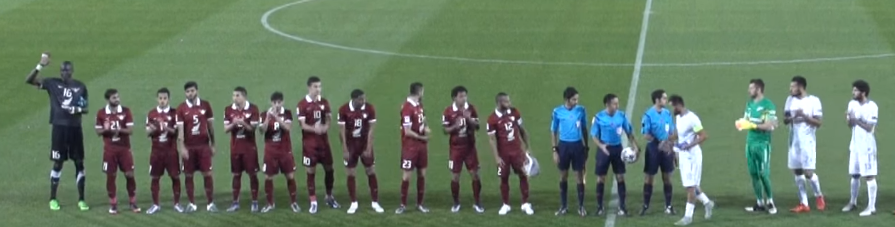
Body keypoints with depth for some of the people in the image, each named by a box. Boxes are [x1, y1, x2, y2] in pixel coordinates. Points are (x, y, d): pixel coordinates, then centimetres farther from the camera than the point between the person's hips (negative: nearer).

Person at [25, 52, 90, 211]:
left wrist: (77, 109, -13)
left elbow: (85, 109, 10)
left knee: (79, 163, 4)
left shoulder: (80, 87, 4)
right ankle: (53, 199, 11)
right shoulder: (53, 83, -2)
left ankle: (81, 199, 12)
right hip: (59, 127, -2)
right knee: (58, 163, 1)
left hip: (75, 128, 2)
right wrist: (40, 66, -23)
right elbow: (29, 80, -11)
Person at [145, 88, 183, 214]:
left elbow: (177, 132, -4)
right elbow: (148, 133, 7)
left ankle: (177, 203, 12)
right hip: (156, 150, 2)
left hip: (171, 150, -2)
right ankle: (155, 204, 13)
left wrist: (168, 129, -23)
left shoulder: (174, 113, -2)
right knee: (155, 177, 3)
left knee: (175, 176, 1)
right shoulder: (152, 113, 4)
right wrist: (151, 130, -16)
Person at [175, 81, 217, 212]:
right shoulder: (181, 109, -2)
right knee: (188, 175, 4)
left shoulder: (205, 105, 2)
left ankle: (210, 203, 5)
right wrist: (182, 148, -14)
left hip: (203, 145, 0)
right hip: (188, 146, 0)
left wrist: (212, 144, 7)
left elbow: (211, 126, 8)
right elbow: (180, 129, -6)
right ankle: (191, 204, 12)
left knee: (207, 174, -1)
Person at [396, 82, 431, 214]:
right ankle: (403, 205, 7)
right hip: (410, 146, -8)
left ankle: (420, 204, 18)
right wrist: (422, 138, -8)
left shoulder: (419, 105, 7)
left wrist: (426, 129, -2)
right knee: (407, 175, -2)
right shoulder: (407, 108, -19)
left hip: (421, 145, 8)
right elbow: (407, 132, -20)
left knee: (422, 174, 9)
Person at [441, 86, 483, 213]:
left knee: (475, 174, 0)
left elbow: (477, 126, 0)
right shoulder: (448, 111, -8)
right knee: (455, 176, 2)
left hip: (470, 146, 2)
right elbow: (446, 130, -5)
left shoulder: (471, 109, -2)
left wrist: (469, 119, -19)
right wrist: (455, 127, -25)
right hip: (455, 148, -2)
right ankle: (456, 203, 18)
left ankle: (477, 203, 11)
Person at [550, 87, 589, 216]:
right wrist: (555, 150, -3)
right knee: (563, 176, 8)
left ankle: (581, 206, 10)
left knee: (579, 176, 2)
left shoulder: (581, 110, -2)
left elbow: (584, 129, 8)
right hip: (564, 145, 0)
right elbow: (554, 131, 2)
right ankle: (563, 206, 18)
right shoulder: (557, 112, -5)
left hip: (578, 145, 0)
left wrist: (586, 147, 8)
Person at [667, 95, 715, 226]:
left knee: (690, 186, -3)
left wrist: (689, 145, -25)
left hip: (692, 155, -9)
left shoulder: (691, 119, -21)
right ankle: (707, 203, 34)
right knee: (689, 185, 16)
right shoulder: (678, 117, 7)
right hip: (683, 155, 9)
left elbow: (704, 136, -21)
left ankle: (688, 216, 2)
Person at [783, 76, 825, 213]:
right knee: (797, 172, 4)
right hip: (794, 141, 6)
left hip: (807, 141, -6)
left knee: (808, 172, -9)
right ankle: (803, 204, 9)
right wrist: (791, 118, -13)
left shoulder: (813, 101, -9)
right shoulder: (790, 100, 8)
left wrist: (804, 116, -24)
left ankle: (819, 197, 15)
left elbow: (818, 122, -10)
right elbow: (785, 120, 10)